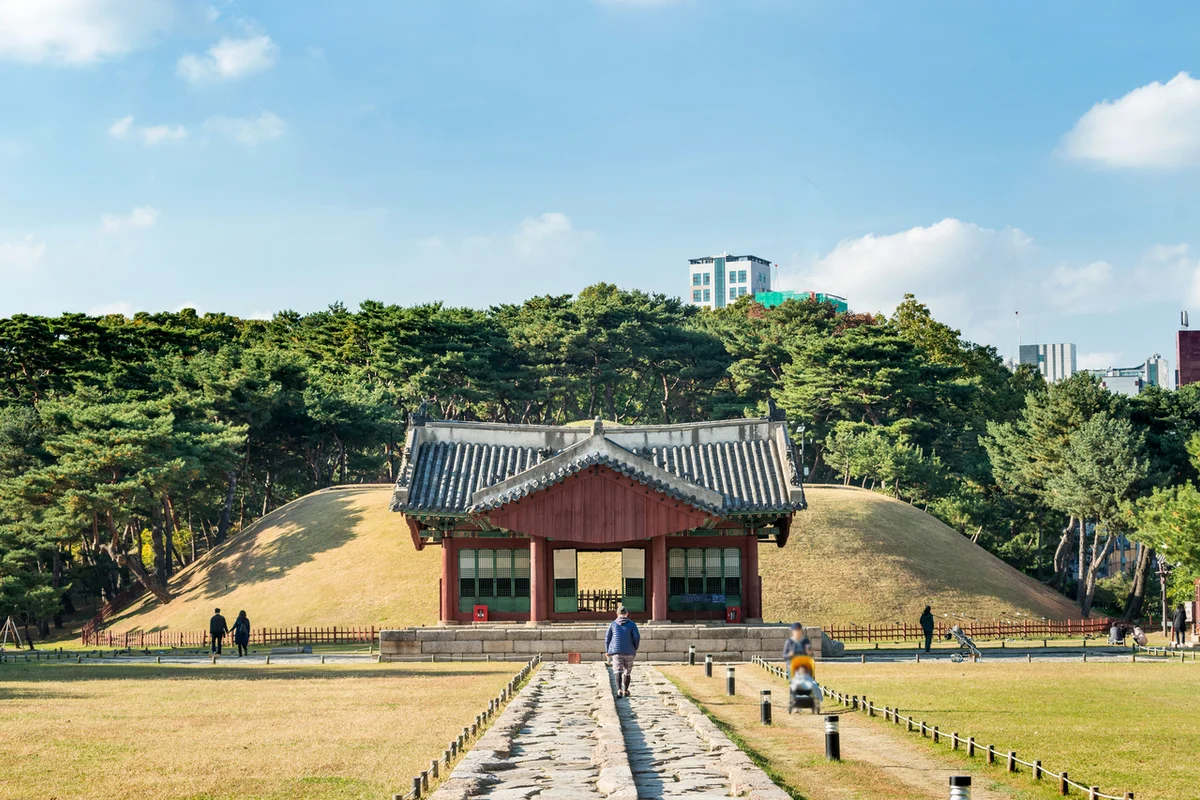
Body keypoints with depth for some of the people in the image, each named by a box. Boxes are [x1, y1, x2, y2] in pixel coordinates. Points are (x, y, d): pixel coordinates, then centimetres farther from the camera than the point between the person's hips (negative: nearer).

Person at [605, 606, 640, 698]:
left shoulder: (612, 624, 7)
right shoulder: (631, 624, 4)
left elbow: (607, 638, 5)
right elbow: (637, 637, -4)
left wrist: (607, 651, 14)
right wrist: (635, 649, 10)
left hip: (616, 652, 0)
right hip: (629, 652, 0)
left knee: (618, 671, -8)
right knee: (627, 671, 16)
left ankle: (619, 690, -28)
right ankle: (625, 691, 24)